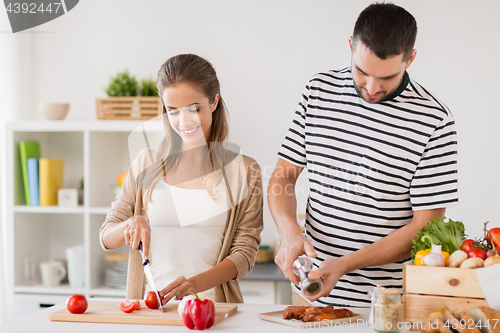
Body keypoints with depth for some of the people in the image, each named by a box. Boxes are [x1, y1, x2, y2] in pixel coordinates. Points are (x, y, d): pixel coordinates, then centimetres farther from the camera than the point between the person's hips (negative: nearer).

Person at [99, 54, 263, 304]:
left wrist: (196, 283, -15)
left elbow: (245, 251, 1)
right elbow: (106, 237, 15)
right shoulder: (147, 163, 11)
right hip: (151, 303, 1)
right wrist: (131, 225, -8)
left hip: (211, 305, -1)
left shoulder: (243, 170, 6)